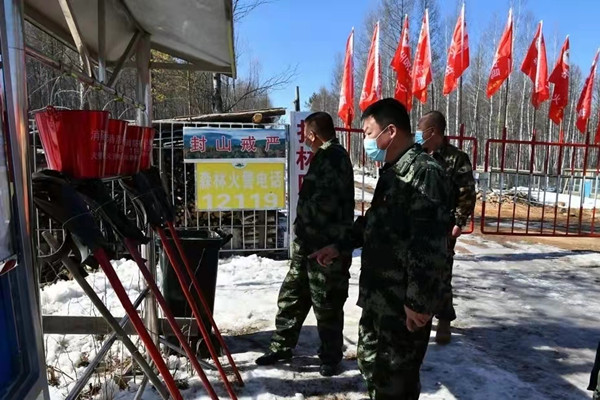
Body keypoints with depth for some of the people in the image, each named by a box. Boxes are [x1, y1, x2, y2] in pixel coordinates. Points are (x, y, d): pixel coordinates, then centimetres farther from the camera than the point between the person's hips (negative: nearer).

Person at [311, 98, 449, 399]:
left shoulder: (424, 171, -19)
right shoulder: (391, 170, 12)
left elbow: (428, 243, -25)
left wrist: (419, 300, -24)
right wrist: (340, 245, 22)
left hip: (405, 302, -10)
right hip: (378, 295, 10)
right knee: (370, 360, 24)